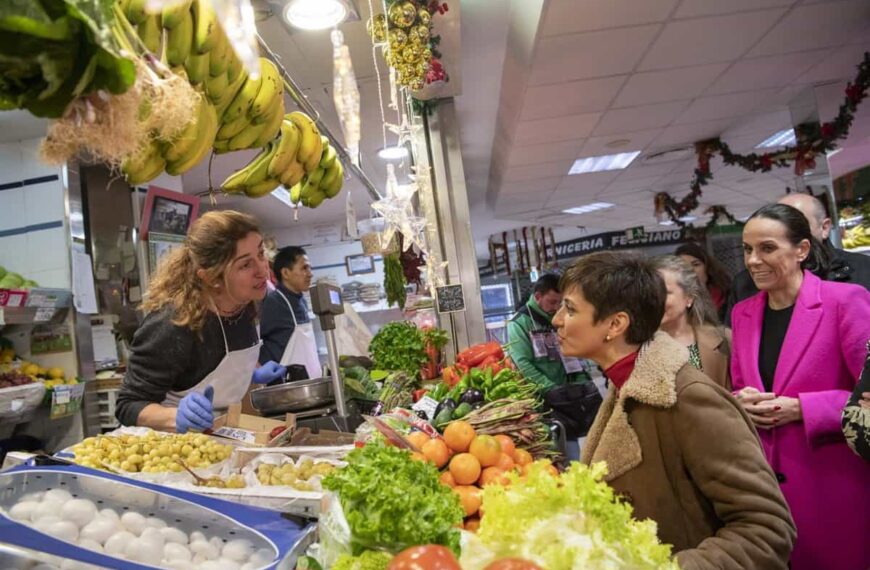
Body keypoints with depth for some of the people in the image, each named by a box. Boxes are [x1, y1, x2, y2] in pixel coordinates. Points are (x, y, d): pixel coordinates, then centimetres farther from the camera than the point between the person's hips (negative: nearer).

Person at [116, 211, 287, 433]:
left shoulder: (244, 305, -6)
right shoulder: (175, 323, -24)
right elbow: (128, 406, -18)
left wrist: (252, 376, 3)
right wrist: (177, 417, -32)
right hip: (178, 441, -3)